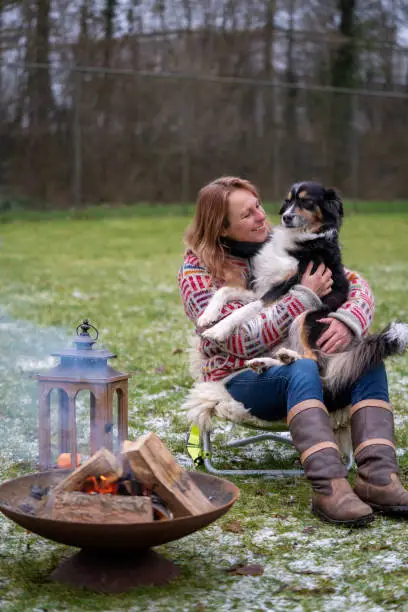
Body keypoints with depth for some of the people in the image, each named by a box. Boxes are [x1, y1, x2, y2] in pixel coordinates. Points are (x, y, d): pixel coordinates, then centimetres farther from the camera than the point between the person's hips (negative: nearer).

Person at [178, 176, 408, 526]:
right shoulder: (199, 274, -8)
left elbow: (355, 284, 2)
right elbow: (243, 342, -18)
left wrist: (349, 320, -21)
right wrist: (305, 296, -20)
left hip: (301, 370, 5)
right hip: (242, 381, -5)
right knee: (301, 367, -36)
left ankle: (378, 477, -38)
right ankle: (329, 488, -48)